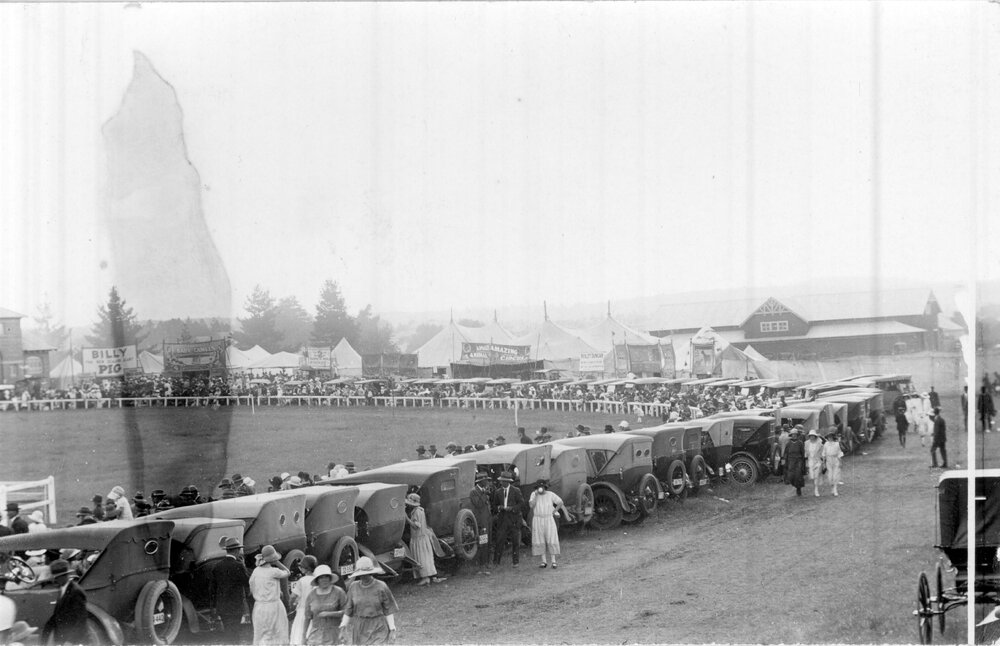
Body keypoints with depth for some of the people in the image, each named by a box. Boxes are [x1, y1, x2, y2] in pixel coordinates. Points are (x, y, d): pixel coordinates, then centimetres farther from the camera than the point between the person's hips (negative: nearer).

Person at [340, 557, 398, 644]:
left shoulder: (381, 587, -8)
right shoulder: (353, 587, 0)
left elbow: (389, 610, -5)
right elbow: (348, 609, 5)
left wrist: (392, 631, -9)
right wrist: (342, 629, -1)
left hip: (378, 629, -3)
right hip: (359, 629, 3)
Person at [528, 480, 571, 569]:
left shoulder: (551, 494, -6)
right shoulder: (534, 494, -3)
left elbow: (560, 502, 4)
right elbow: (531, 505, -17)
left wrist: (554, 511, -2)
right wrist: (536, 495, -22)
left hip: (549, 520, -1)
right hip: (537, 520, 1)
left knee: (551, 541, -6)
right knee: (540, 541, 1)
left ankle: (553, 562, -3)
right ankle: (544, 561, 7)